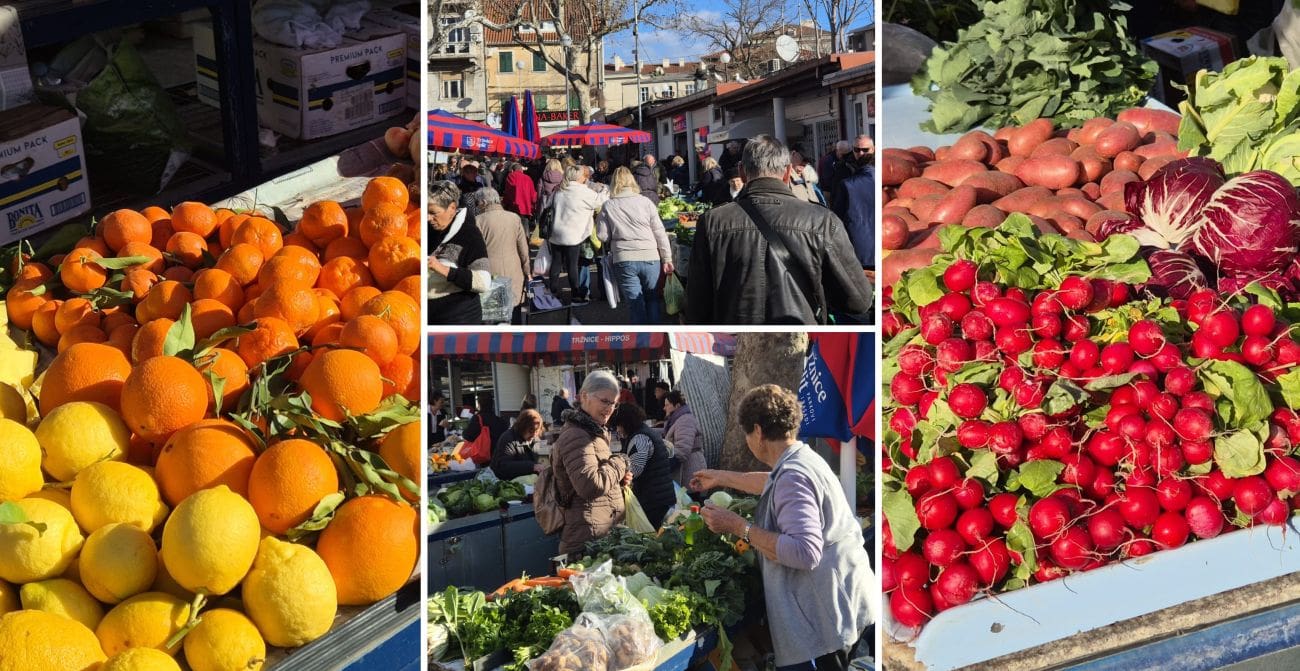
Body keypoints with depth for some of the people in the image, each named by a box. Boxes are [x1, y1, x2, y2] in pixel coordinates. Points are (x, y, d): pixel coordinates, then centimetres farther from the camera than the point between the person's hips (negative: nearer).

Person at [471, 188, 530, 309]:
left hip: (491, 275, -3)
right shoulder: (514, 218, 2)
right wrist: (527, 272, 15)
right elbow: (524, 249, 6)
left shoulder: (479, 220, -8)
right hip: (513, 275, 3)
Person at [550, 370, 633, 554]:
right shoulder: (576, 437, -16)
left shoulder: (595, 432, 17)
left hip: (604, 535, 10)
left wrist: (618, 479, 9)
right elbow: (590, 485, -28)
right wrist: (619, 463, -12)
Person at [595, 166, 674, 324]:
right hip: (650, 258, 1)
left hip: (623, 261, -1)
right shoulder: (645, 202, 1)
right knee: (652, 299, 18)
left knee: (636, 305, 5)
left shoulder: (608, 206, -1)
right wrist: (667, 259, 6)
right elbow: (659, 233, 1)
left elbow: (602, 236, 2)